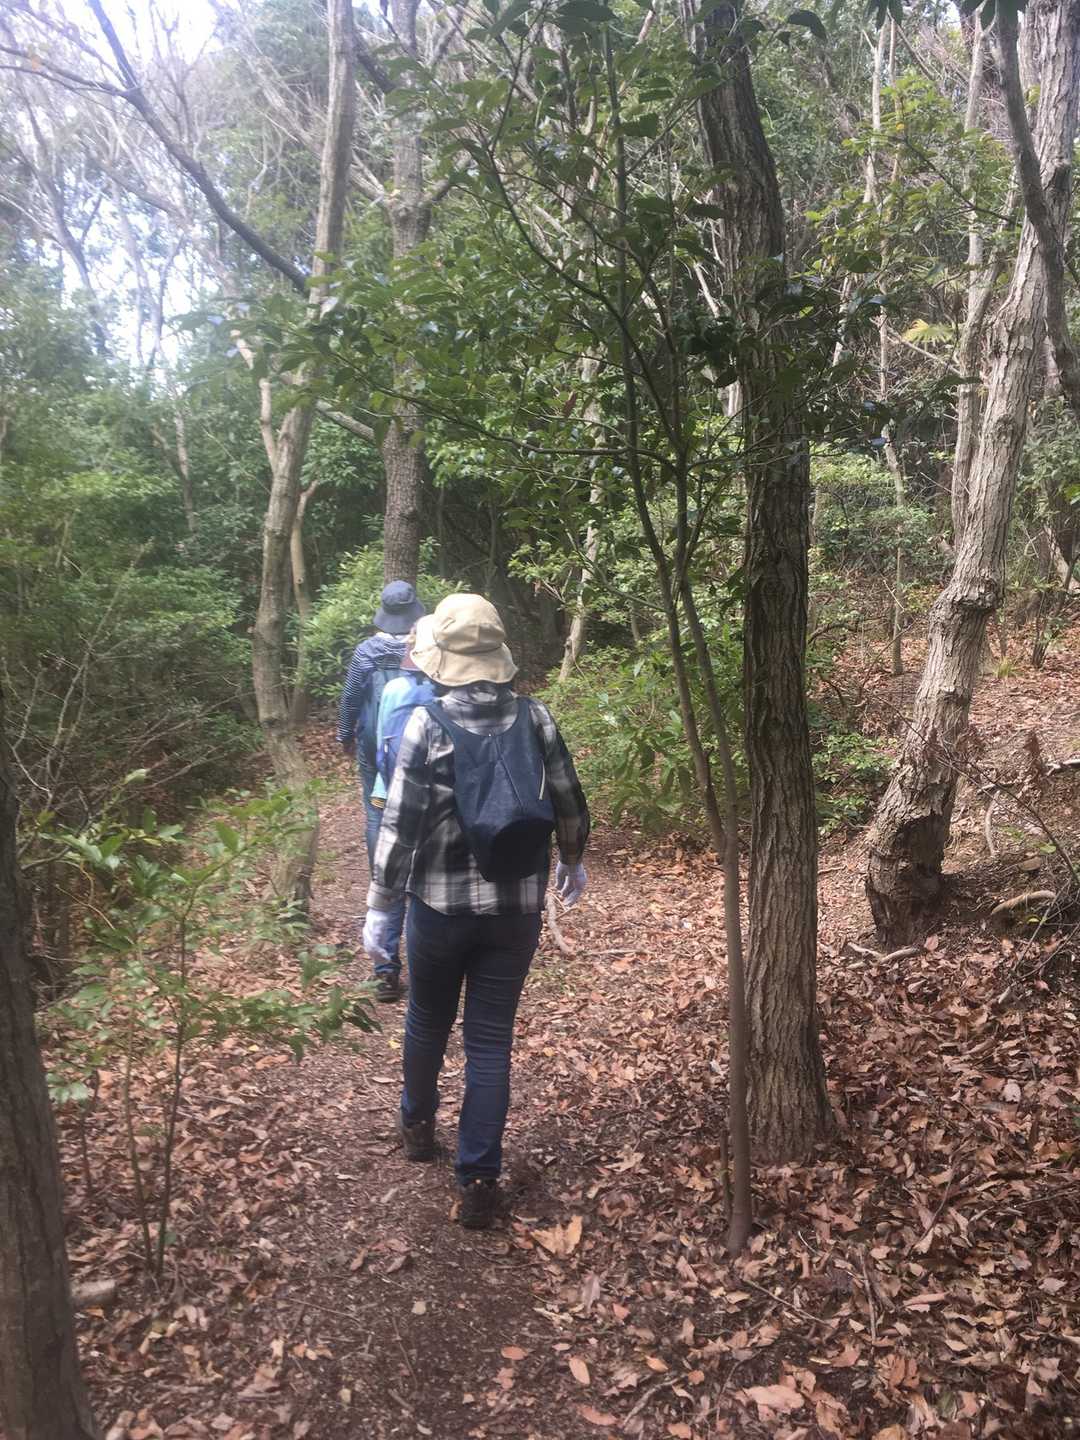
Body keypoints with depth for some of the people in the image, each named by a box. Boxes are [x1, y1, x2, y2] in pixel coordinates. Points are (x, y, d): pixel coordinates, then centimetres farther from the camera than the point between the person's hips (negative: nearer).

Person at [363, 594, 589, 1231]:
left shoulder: (428, 723, -13)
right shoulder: (535, 717, -4)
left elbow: (401, 822, -14)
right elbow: (569, 803, 4)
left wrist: (380, 905, -5)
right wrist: (573, 863, 22)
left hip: (441, 904, -2)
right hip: (517, 907, 2)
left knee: (428, 1021, 22)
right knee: (492, 1040, 10)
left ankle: (419, 1123, 45)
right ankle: (480, 1179, 13)